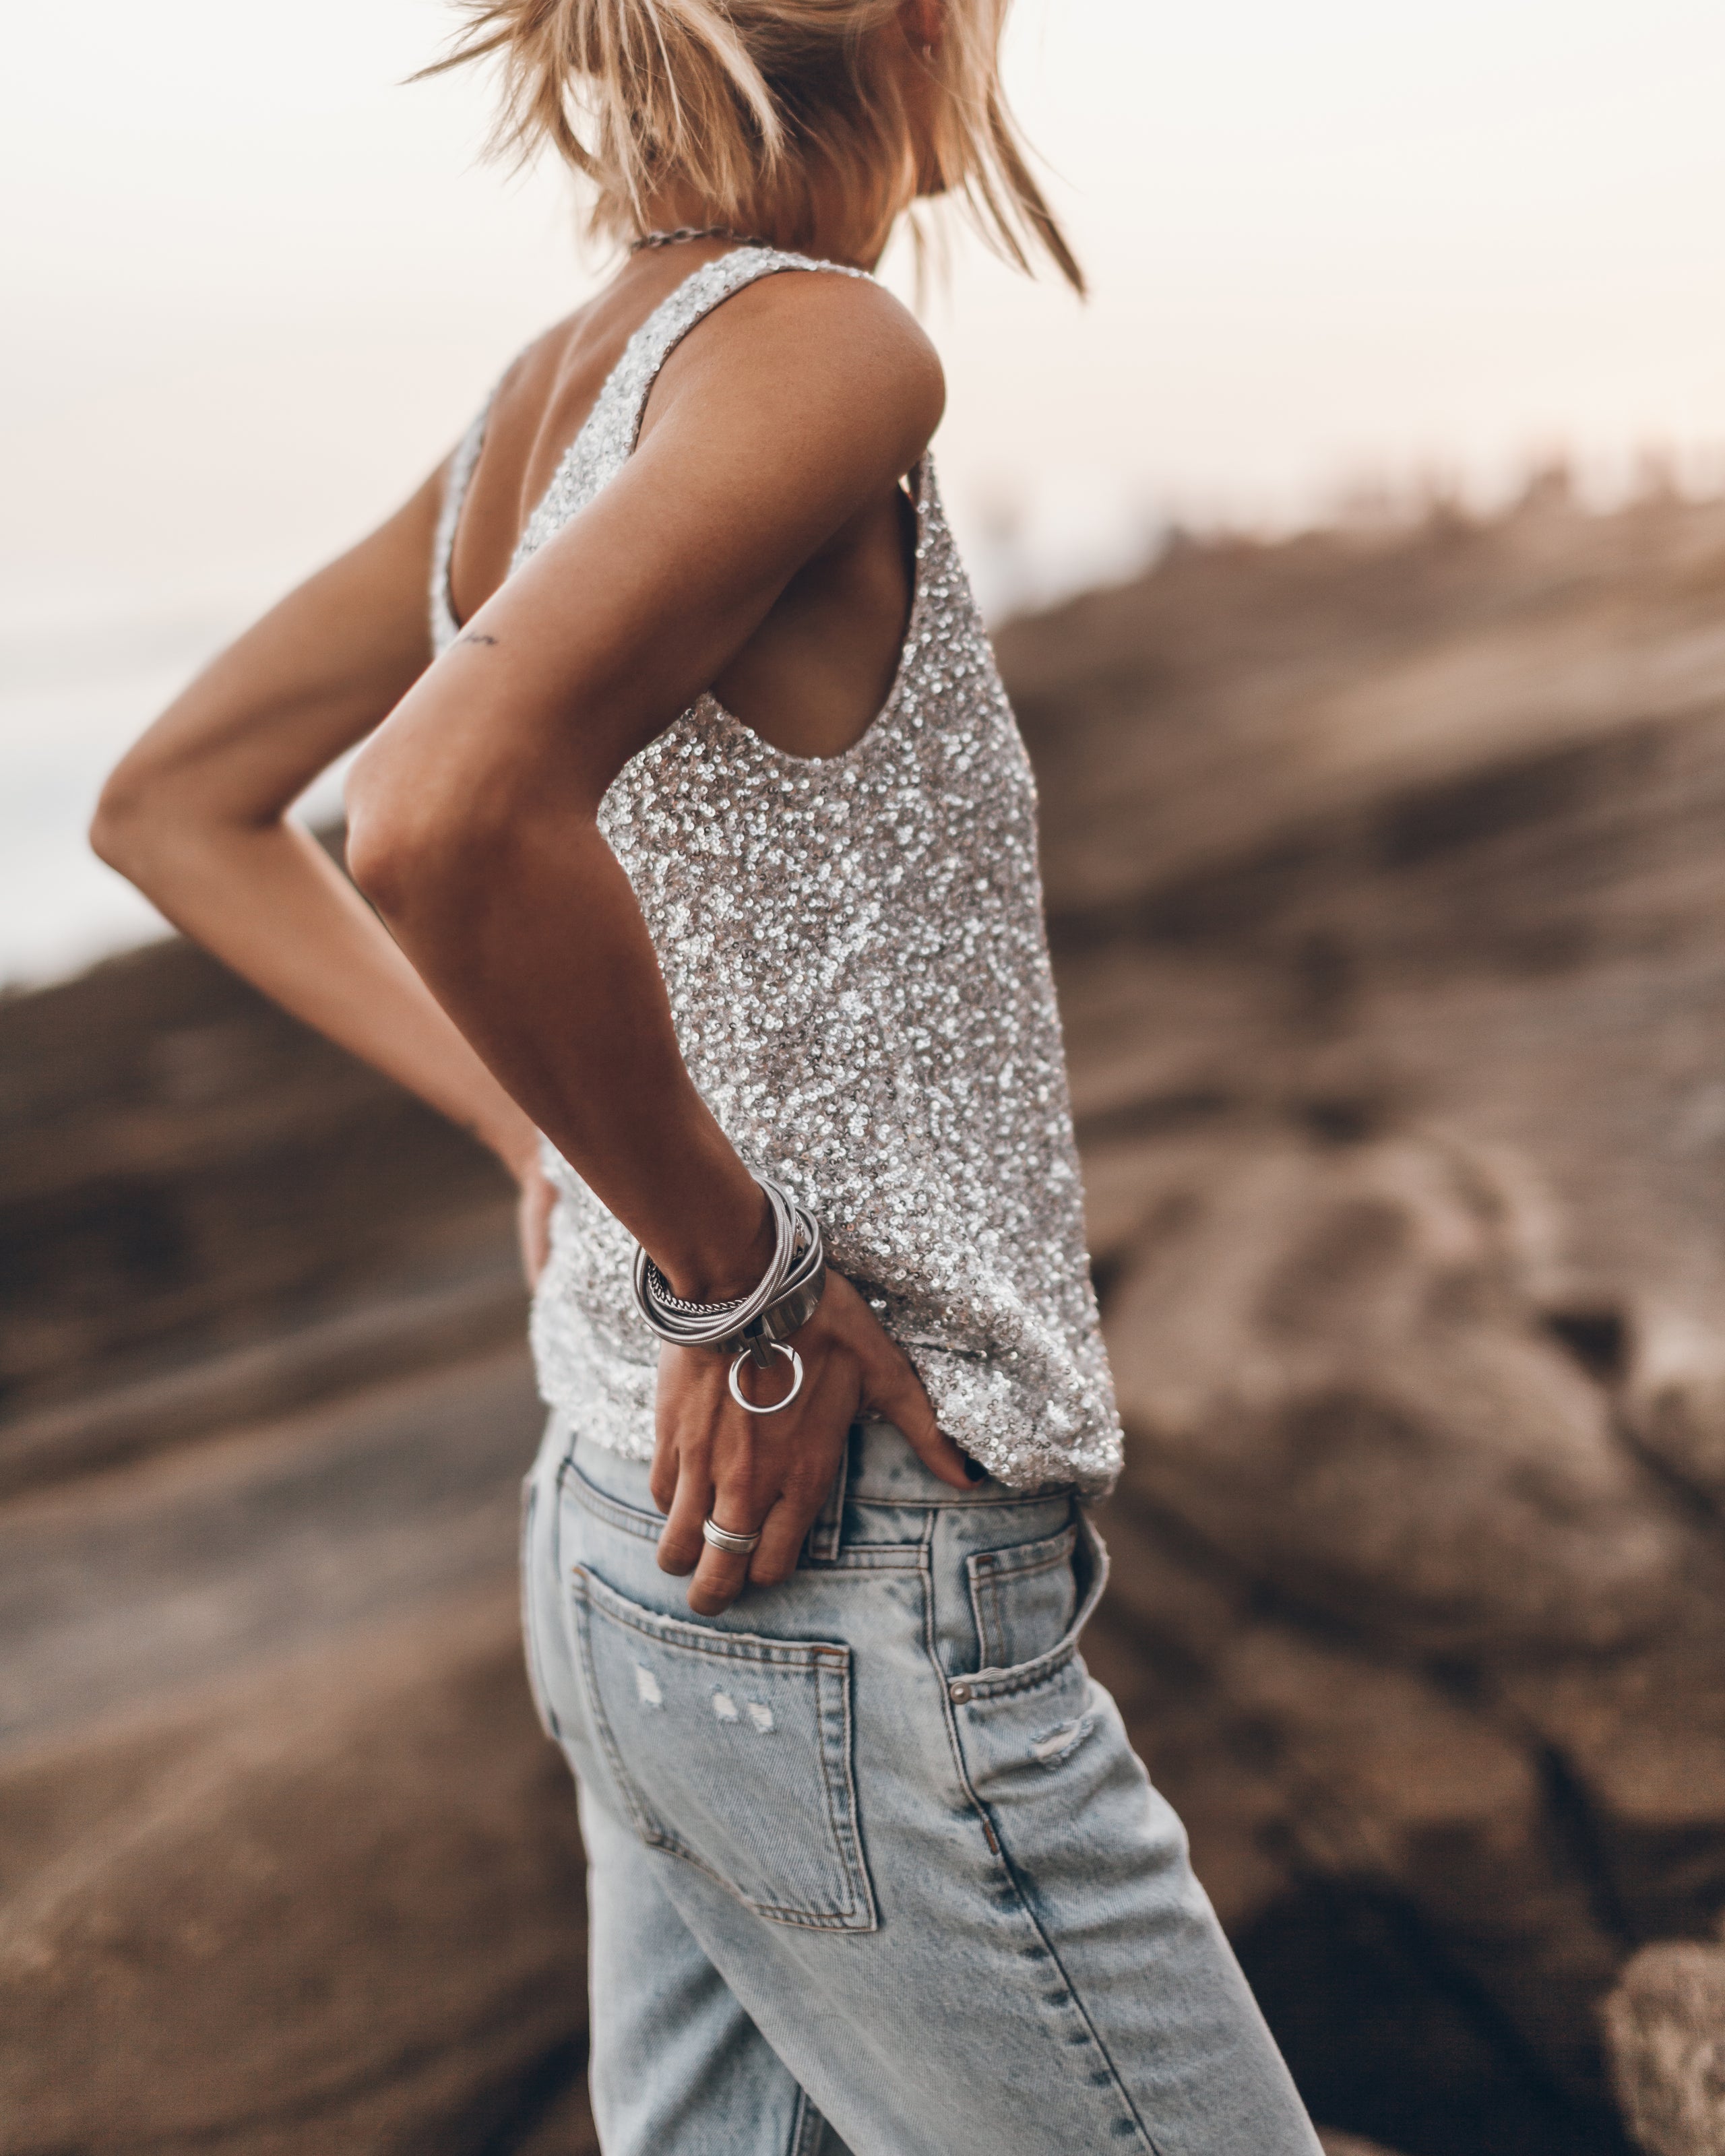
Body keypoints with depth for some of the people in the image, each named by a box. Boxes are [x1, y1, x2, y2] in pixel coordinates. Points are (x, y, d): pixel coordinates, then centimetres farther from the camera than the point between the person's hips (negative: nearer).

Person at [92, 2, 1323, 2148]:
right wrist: (738, 1274, -19)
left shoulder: (544, 399, 6)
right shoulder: (818, 352, -17)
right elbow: (444, 820, -34)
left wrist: (546, 1131, 7)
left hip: (632, 1551, 8)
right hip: (860, 1604, -8)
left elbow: (170, 803, 14)